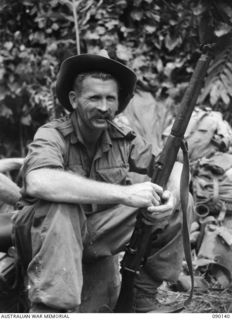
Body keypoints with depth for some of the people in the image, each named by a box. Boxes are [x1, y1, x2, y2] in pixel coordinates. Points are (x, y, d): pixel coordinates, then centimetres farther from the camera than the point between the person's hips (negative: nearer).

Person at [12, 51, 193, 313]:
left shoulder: (122, 138, -5)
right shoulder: (52, 136, -19)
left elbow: (173, 167, 0)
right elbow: (38, 183, -41)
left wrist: (173, 195, -27)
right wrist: (124, 193, -43)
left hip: (97, 232, 5)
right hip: (47, 232, -5)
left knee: (173, 211, -9)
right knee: (62, 206, -36)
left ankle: (142, 302, 6)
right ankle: (49, 309, -32)